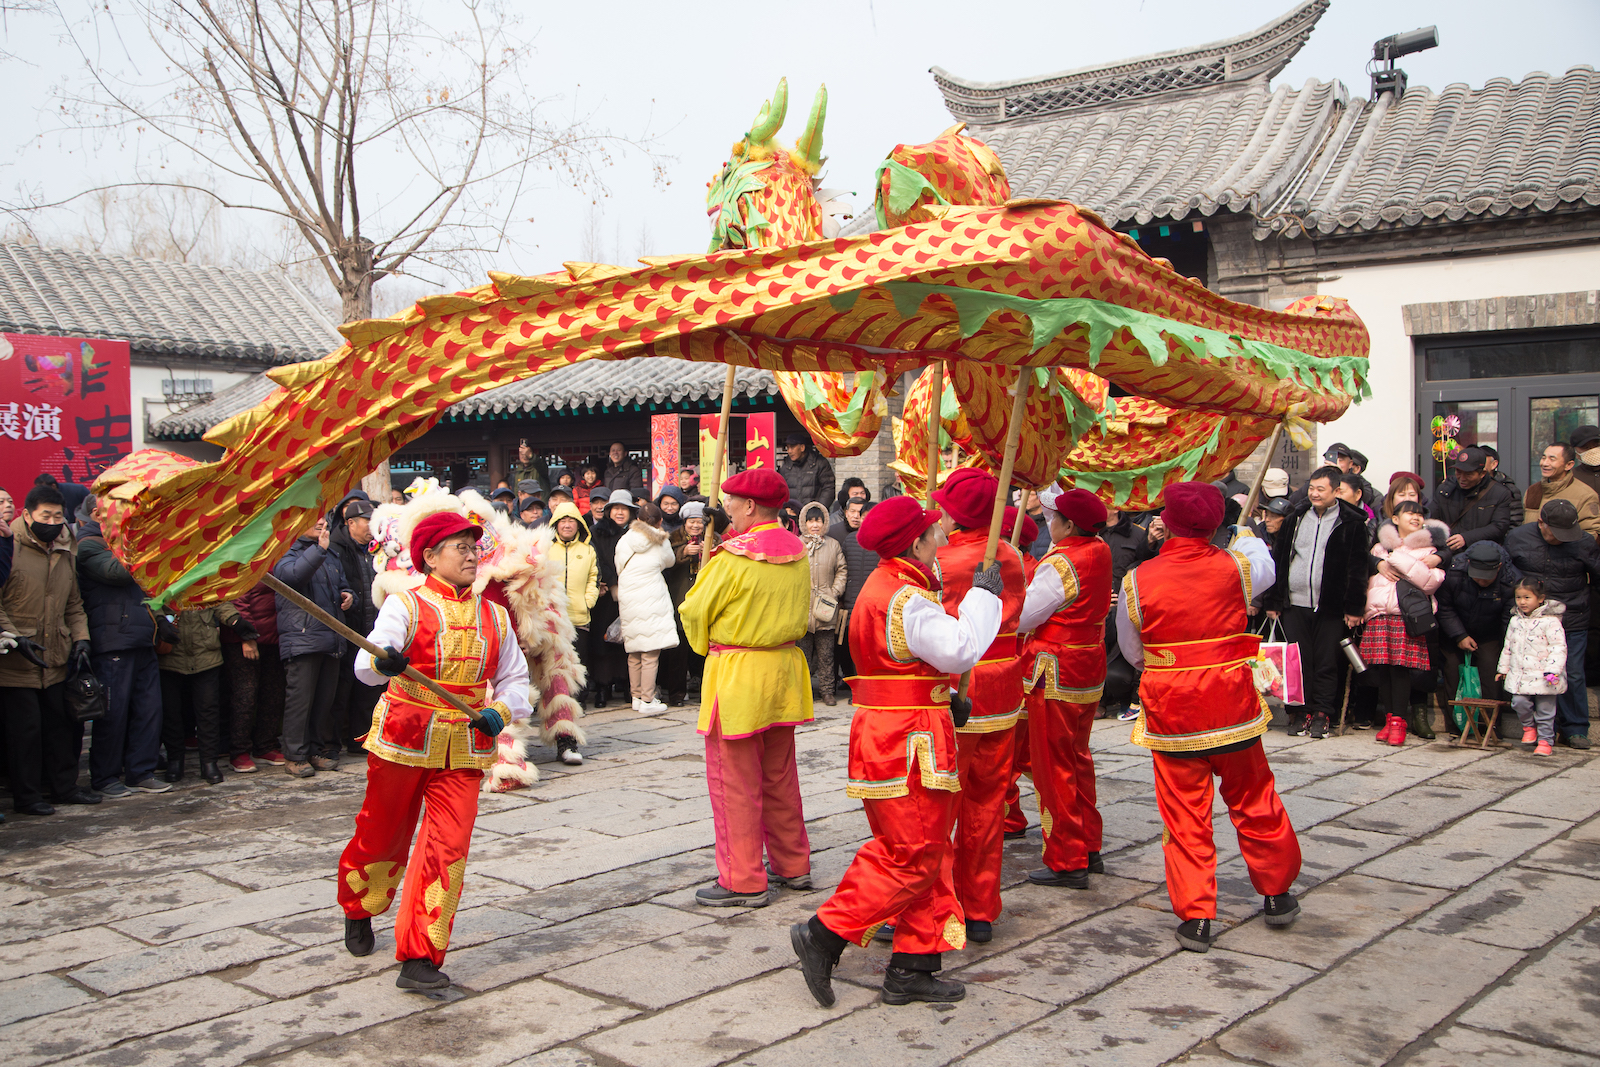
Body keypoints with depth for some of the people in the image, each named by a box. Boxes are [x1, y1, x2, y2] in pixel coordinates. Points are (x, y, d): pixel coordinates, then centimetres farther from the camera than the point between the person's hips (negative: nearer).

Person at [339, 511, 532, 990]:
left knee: (448, 847, -8)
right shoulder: (406, 605, -5)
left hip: (463, 748, 3)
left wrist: (501, 710, -5)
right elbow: (365, 664, -20)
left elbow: (514, 677, 15)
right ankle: (357, 910, 45)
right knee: (383, 835, 13)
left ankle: (419, 958, -1)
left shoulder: (493, 616, 8)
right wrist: (383, 662, -43)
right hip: (403, 739, -2)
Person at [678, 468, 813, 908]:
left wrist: (705, 648, 9)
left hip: (736, 674, -8)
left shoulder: (735, 556, -18)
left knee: (734, 780, 0)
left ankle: (743, 882, 5)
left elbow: (694, 611, -9)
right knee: (779, 775, 18)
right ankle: (792, 865, 27)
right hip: (784, 670, 8)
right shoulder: (797, 551, 4)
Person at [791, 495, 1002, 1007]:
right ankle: (824, 935, 0)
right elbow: (960, 649, -26)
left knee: (928, 853, 13)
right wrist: (983, 595, -13)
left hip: (886, 732, 11)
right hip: (910, 743, -11)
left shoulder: (882, 586, 15)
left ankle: (912, 968, 17)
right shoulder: (905, 599, -19)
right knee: (912, 856, -4)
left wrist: (943, 702, 15)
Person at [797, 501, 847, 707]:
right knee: (803, 651, 2)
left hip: (826, 609, 1)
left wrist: (834, 593, 1)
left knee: (826, 653, 4)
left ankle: (827, 690, 11)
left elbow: (842, 571, 12)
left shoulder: (833, 545, 9)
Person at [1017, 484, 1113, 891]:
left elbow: (1022, 617, -18)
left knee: (1054, 767, 1)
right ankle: (1089, 849, 27)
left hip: (1055, 674, -8)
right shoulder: (1100, 553, 2)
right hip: (1090, 670, 8)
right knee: (1078, 759, 19)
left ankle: (1067, 863, 6)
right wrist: (1049, 489, 22)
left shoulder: (1059, 566, -21)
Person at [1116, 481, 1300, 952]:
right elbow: (1266, 568, 20)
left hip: (1171, 712, -2)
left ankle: (1195, 915, 7)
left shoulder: (1137, 580, -11)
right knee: (1254, 801, 18)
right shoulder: (1236, 566, -7)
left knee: (1185, 815, 6)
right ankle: (1277, 894, 33)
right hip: (1232, 703, 2)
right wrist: (1247, 534, 39)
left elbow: (1131, 650, 3)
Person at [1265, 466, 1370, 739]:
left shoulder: (1352, 522, -1)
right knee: (1298, 662, 3)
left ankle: (1321, 714, 11)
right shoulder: (1296, 518, 9)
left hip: (1331, 608, -2)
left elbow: (1358, 568, -1)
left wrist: (1355, 608, -4)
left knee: (1327, 662, 3)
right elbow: (1278, 560, 10)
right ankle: (1300, 712, 11)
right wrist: (1273, 601, 6)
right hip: (1295, 604, 3)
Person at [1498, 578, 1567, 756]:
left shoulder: (1550, 621, -9)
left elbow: (1559, 647, -12)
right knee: (1519, 702, -8)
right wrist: (1503, 668, 21)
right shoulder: (1515, 621, 10)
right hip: (1520, 675, 4)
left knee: (1545, 710, 1)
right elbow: (1508, 647, 20)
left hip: (1542, 675, -4)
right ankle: (1529, 726, 19)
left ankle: (1545, 740, 13)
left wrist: (1552, 670, -20)